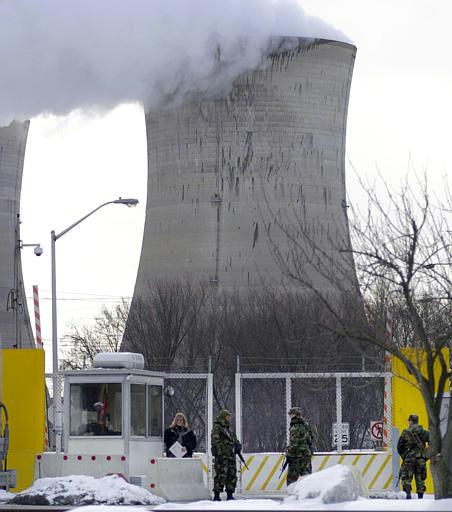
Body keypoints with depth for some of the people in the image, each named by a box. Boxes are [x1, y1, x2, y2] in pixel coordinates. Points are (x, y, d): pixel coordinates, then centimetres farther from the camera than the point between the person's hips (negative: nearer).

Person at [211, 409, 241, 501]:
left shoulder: (228, 428, 23)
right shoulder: (217, 427, -5)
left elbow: (234, 439, 31)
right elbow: (215, 441, -13)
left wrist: (238, 445, 9)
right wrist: (219, 454, -22)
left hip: (231, 455, 9)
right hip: (222, 456, -9)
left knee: (232, 475, 9)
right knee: (221, 475, -13)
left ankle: (230, 495, 15)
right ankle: (216, 495, -11)